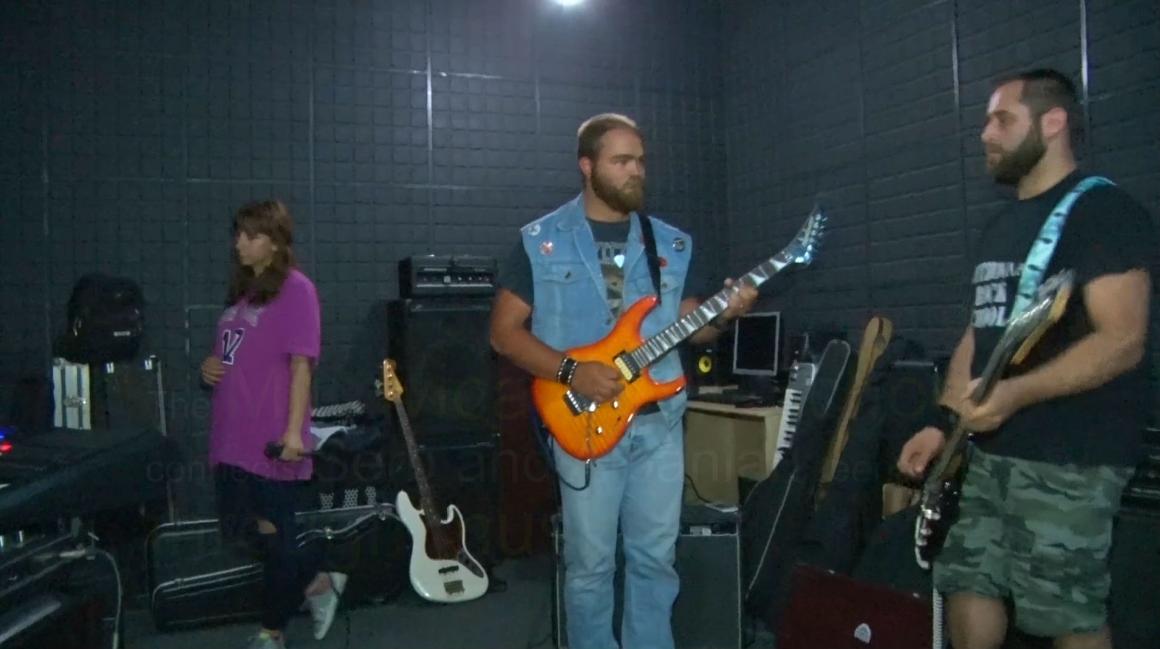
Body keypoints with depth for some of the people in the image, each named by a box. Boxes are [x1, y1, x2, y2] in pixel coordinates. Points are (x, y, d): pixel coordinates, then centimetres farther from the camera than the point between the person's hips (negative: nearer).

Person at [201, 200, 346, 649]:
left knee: (274, 535, 4)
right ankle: (317, 582, 29)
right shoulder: (242, 289, 15)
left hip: (272, 439, -8)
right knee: (238, 528, 12)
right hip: (233, 437, 9)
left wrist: (293, 431, -21)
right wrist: (211, 365, 4)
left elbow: (301, 364, -16)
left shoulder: (295, 289, -10)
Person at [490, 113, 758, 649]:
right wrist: (571, 372, -17)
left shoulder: (672, 244, 9)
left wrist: (724, 315, -10)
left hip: (660, 422, 4)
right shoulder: (540, 241, -2)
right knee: (590, 563, 6)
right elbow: (504, 331, -4)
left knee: (656, 557, 12)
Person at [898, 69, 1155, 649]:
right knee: (967, 585, 11)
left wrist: (1014, 393, -31)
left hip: (1070, 458, -8)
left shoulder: (1103, 211, -10)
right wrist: (942, 423, 10)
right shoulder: (1000, 227, 16)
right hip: (992, 452, 8)